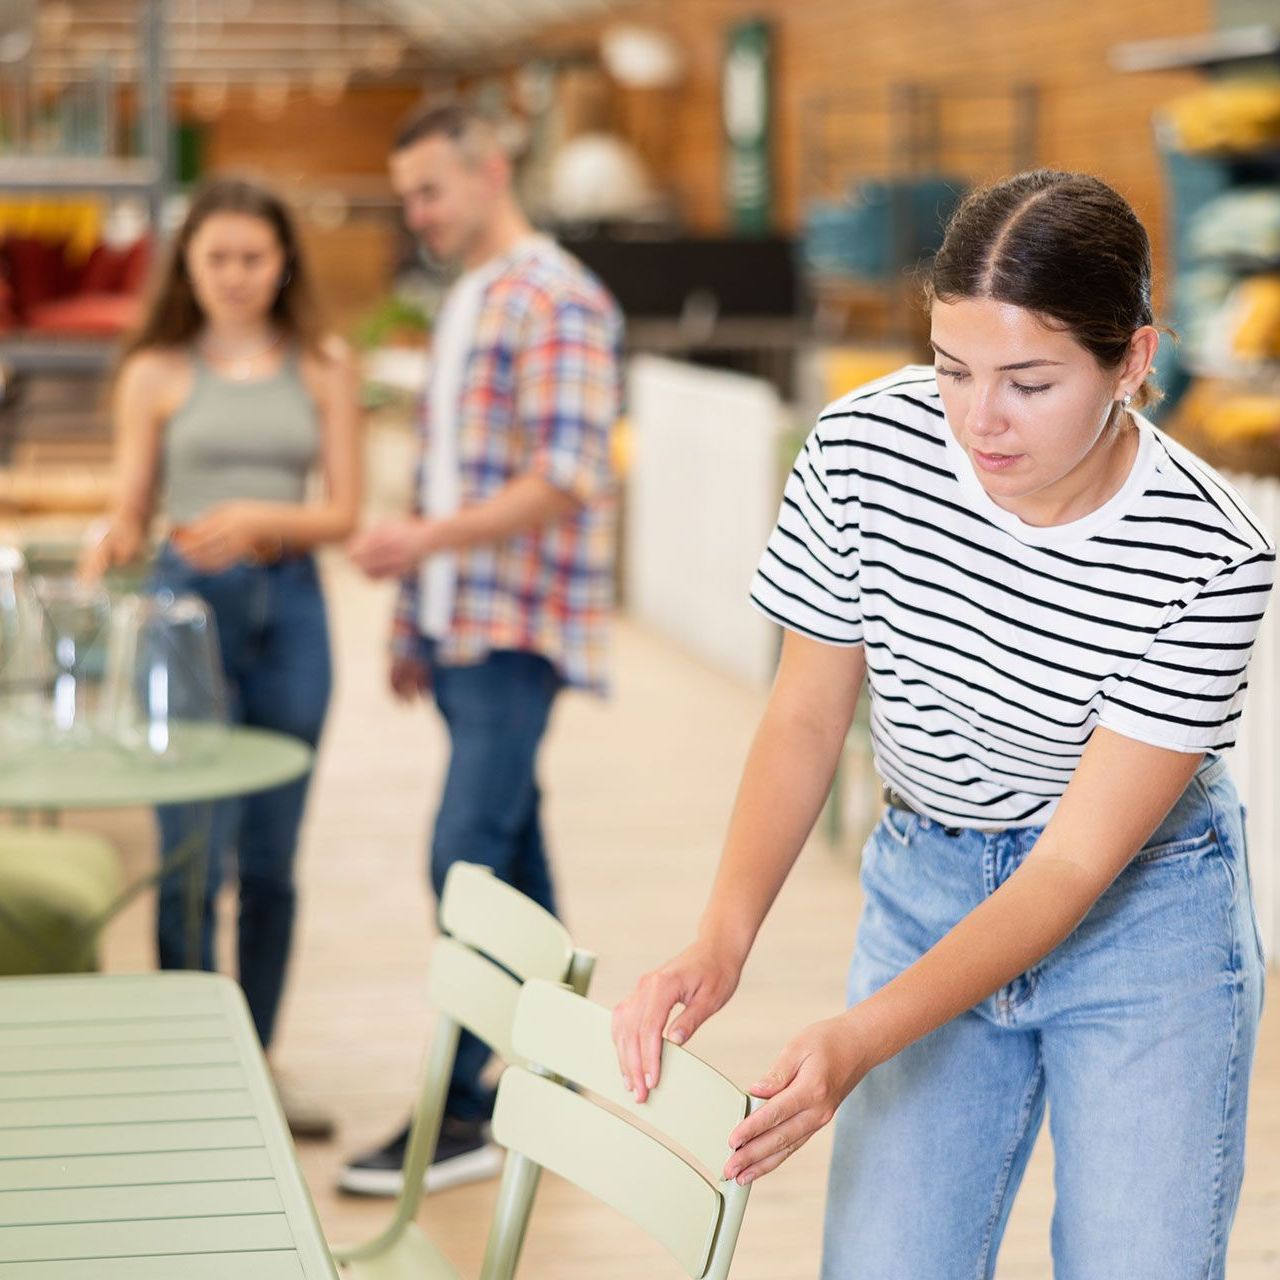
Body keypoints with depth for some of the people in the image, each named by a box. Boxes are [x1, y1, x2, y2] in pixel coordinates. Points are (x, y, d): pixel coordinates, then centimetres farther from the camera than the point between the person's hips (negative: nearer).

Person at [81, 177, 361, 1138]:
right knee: (193, 853, -6)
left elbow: (344, 511, 2)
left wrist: (261, 518, -15)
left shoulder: (324, 367, 8)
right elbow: (128, 522, 5)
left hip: (289, 607, 2)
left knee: (271, 858, 8)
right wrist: (95, 567, -16)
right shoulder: (156, 374, 4)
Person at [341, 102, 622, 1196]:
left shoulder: (555, 302, -12)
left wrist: (427, 538, -26)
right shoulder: (465, 304, 18)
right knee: (510, 850, 13)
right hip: (459, 625, 9)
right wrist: (415, 619, 20)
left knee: (469, 853, -11)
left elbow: (565, 480, -20)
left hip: (518, 629, -9)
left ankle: (461, 1113, -6)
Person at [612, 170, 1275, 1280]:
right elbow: (805, 716, -5)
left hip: (1145, 912, -2)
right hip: (926, 887, 3)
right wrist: (721, 944, -20)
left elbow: (1078, 863, -23)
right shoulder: (864, 448, -17)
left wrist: (856, 1044, -33)